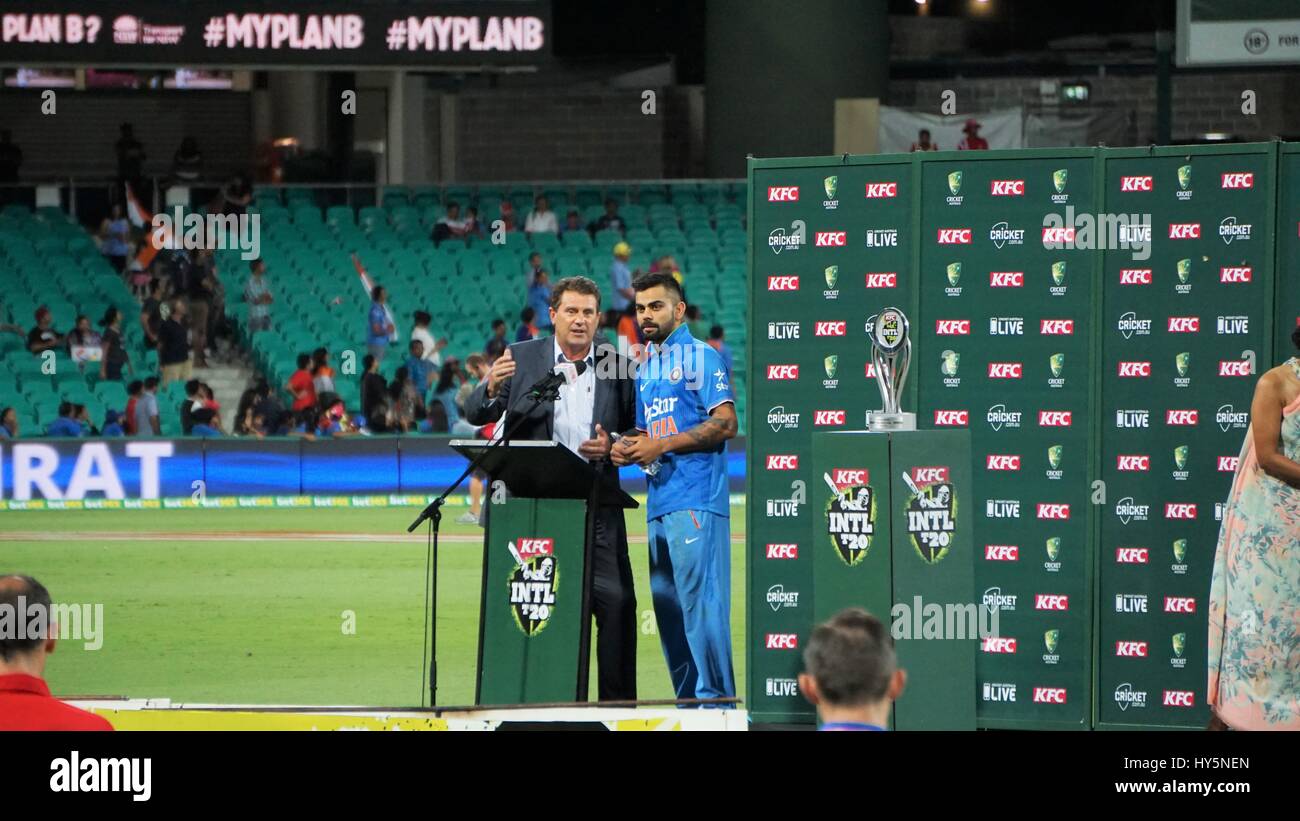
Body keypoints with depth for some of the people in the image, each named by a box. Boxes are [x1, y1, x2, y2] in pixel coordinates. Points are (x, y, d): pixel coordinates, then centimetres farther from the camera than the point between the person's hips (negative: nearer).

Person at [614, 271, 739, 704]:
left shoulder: (701, 356, -2)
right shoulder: (646, 369, 22)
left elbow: (725, 424, -11)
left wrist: (661, 445, -14)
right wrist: (630, 448, 6)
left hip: (696, 501, -9)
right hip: (658, 505, 9)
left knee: (700, 602, -13)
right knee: (667, 607, 7)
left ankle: (717, 698, -12)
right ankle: (689, 701, 11)